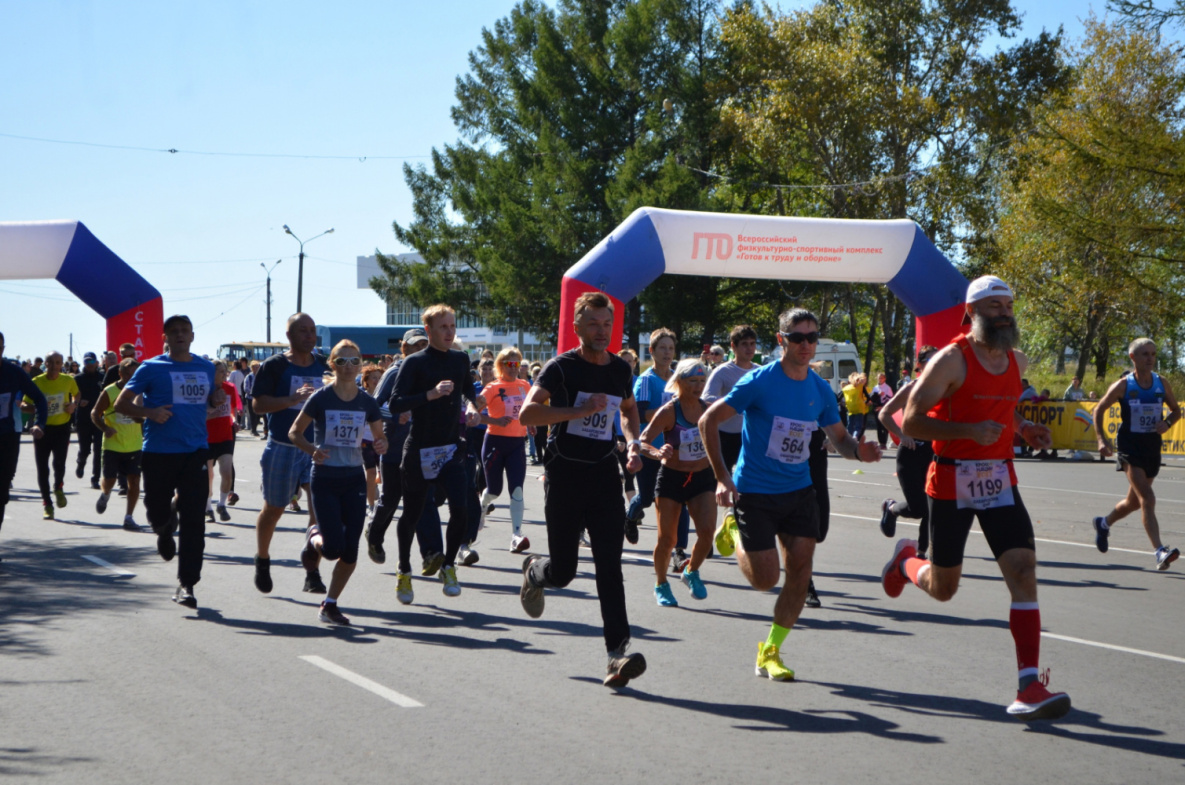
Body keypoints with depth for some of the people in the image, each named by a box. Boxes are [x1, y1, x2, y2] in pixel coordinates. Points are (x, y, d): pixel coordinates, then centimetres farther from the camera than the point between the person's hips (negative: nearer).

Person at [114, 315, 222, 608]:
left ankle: (186, 584, -1)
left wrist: (218, 399, 3)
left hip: (195, 452, 2)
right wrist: (150, 412, -19)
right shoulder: (152, 368, -1)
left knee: (193, 522, -6)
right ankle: (166, 531, 44)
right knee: (157, 512, 6)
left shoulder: (206, 368, 12)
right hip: (159, 452, -2)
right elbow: (121, 404, -1)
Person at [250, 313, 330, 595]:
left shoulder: (323, 367, 9)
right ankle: (262, 560, 36)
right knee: (273, 509, 11)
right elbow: (259, 404, -13)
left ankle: (312, 572, -7)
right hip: (282, 447, -3)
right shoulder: (274, 365, -5)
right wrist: (294, 398, -24)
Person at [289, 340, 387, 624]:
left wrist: (381, 445, -12)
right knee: (334, 547, -12)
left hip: (354, 480, 3)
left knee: (350, 552, -2)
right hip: (324, 480, -3)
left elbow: (380, 437, 11)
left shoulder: (367, 403, 2)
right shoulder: (321, 399, -8)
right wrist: (311, 449, -20)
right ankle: (314, 537, 24)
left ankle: (329, 605, 13)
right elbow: (294, 432, -1)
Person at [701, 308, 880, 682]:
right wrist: (722, 478, -19)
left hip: (798, 491, 5)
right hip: (754, 493, -5)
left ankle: (770, 651, 10)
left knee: (800, 567, -5)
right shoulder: (760, 381, -14)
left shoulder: (820, 389, 2)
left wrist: (858, 450, -12)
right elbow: (708, 420, -14)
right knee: (765, 579, -4)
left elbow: (838, 437, 13)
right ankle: (734, 532, 28)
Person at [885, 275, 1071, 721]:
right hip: (951, 483, -4)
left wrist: (1023, 428, 6)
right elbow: (911, 421, -16)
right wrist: (970, 431, -27)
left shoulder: (1017, 362, 7)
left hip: (1000, 482, 4)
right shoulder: (952, 360, -13)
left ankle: (1029, 687, -17)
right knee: (943, 588, 10)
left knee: (1023, 570, -14)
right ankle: (906, 561, 48)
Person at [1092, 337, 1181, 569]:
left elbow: (1176, 410, 15)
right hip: (1129, 447, -5)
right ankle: (1161, 552, -26)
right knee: (1147, 498, -19)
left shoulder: (1162, 383, 2)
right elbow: (1099, 410, 3)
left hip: (1152, 447, 5)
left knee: (1134, 502, 17)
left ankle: (1104, 523, 47)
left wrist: (1166, 423, -7)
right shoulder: (1123, 386, -7)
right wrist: (1102, 439, -8)